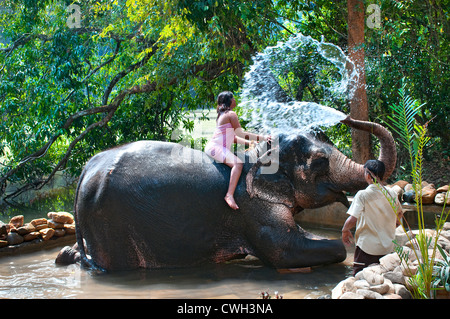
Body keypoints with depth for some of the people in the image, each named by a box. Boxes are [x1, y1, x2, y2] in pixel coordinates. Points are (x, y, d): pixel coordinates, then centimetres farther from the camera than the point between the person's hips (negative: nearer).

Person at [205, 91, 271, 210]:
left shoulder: (223, 115, 24)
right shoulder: (231, 114, -6)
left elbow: (233, 137, 25)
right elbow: (240, 133, -11)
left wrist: (249, 142, 20)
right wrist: (262, 138, -10)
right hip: (215, 146, -11)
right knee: (238, 164, -31)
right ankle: (230, 195, -42)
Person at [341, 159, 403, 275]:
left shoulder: (362, 195, -13)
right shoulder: (392, 194, 2)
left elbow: (352, 220, -19)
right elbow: (399, 214, 18)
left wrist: (345, 231, 1)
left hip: (367, 247, -5)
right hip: (388, 248, 5)